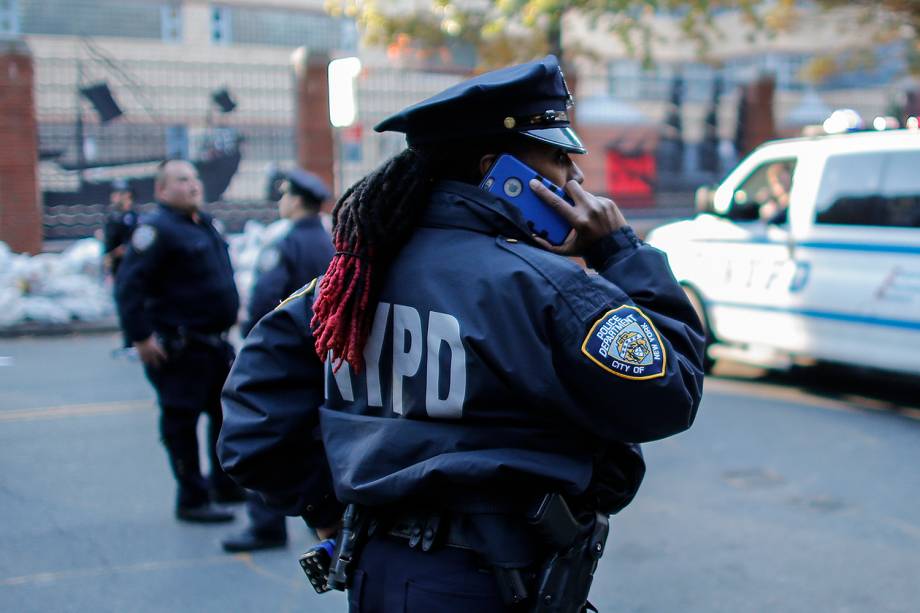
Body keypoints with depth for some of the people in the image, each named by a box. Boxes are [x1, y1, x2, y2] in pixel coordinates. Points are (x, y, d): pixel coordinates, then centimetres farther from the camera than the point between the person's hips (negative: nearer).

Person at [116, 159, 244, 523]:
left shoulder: (205, 224, 13)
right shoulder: (157, 229, -15)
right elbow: (128, 285, -21)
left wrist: (229, 313, 23)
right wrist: (140, 338, -23)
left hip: (216, 343, 10)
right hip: (179, 349, -9)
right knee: (181, 422, 0)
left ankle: (226, 486, 31)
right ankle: (193, 501, 10)